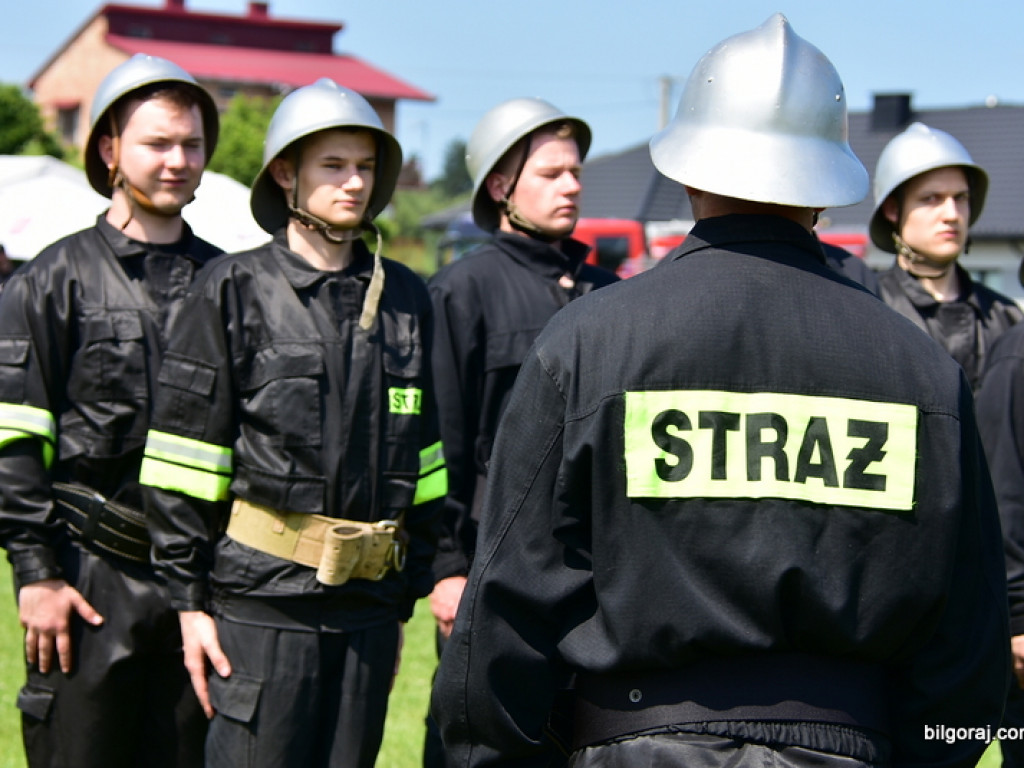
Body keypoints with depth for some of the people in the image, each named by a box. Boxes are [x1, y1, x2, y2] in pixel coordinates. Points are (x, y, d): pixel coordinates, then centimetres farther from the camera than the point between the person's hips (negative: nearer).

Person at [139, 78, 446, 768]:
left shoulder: (405, 297, 12)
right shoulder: (235, 290, -1)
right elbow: (183, 457, -3)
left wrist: (407, 596, 15)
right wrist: (190, 600, -6)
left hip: (369, 605, 4)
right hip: (262, 600, -4)